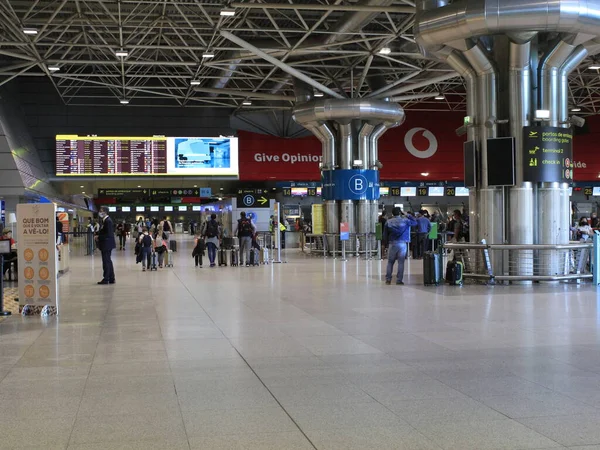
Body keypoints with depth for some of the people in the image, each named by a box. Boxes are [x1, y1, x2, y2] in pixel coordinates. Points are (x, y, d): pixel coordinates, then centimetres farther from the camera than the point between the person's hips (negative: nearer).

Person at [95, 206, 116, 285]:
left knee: (106, 261, -4)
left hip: (106, 245, -10)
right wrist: (98, 236, 4)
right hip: (106, 245, 10)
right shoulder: (105, 220, 13)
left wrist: (99, 237, -17)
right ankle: (111, 279, 21)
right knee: (108, 261, 15)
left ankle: (106, 279, 2)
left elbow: (108, 234, -24)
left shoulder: (108, 221, -19)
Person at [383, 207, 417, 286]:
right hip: (402, 244, -1)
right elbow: (415, 222, 9)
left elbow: (385, 234, 4)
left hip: (392, 244, 1)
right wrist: (407, 215, 12)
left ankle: (388, 279, 7)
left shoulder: (388, 222, 1)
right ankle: (399, 280, 0)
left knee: (390, 262, 8)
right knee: (401, 262, 1)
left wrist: (387, 241, 16)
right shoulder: (405, 221, -3)